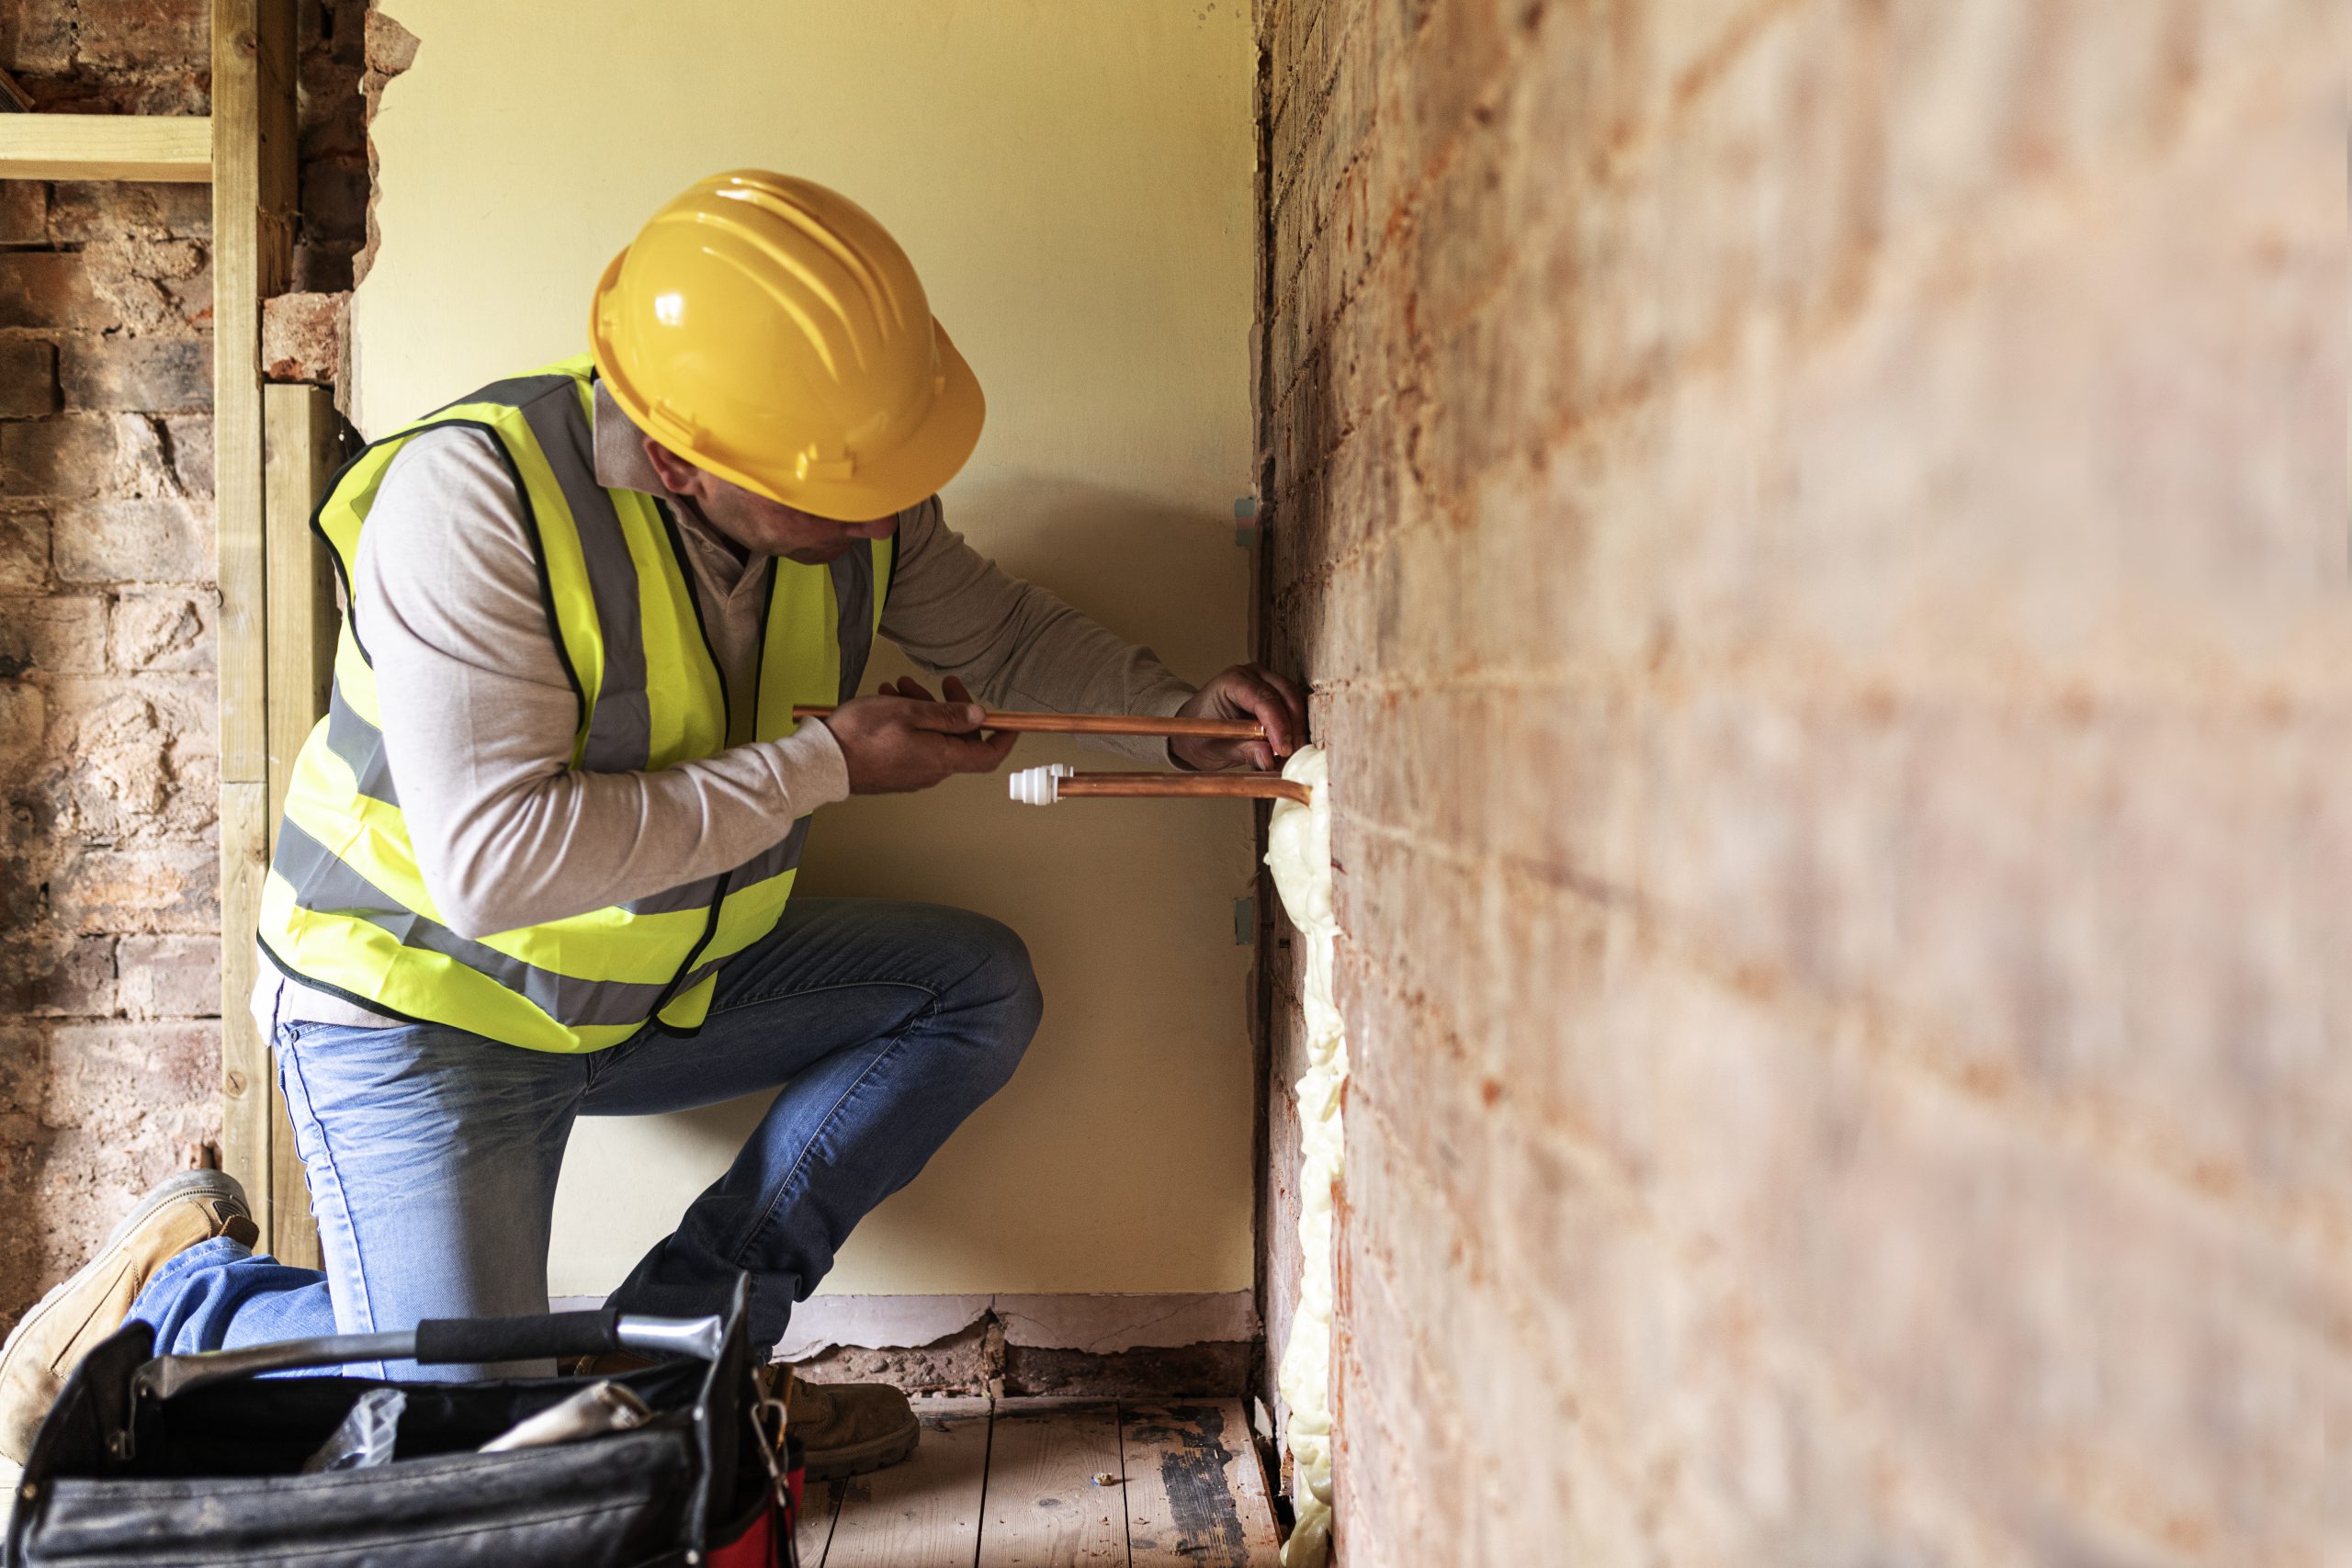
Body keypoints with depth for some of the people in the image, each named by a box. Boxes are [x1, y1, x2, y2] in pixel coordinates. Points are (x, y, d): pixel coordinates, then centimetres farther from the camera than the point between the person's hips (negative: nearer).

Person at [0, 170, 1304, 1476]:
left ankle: (676, 1336, -1)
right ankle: (181, 1288, 14)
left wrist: (1171, 708, -11)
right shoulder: (471, 499, -30)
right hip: (425, 1000, -6)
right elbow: (495, 862, -36)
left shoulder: (848, 486, -11)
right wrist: (824, 763, -32)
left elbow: (1001, 630, 8)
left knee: (979, 986, -3)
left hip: (661, 985, 7)